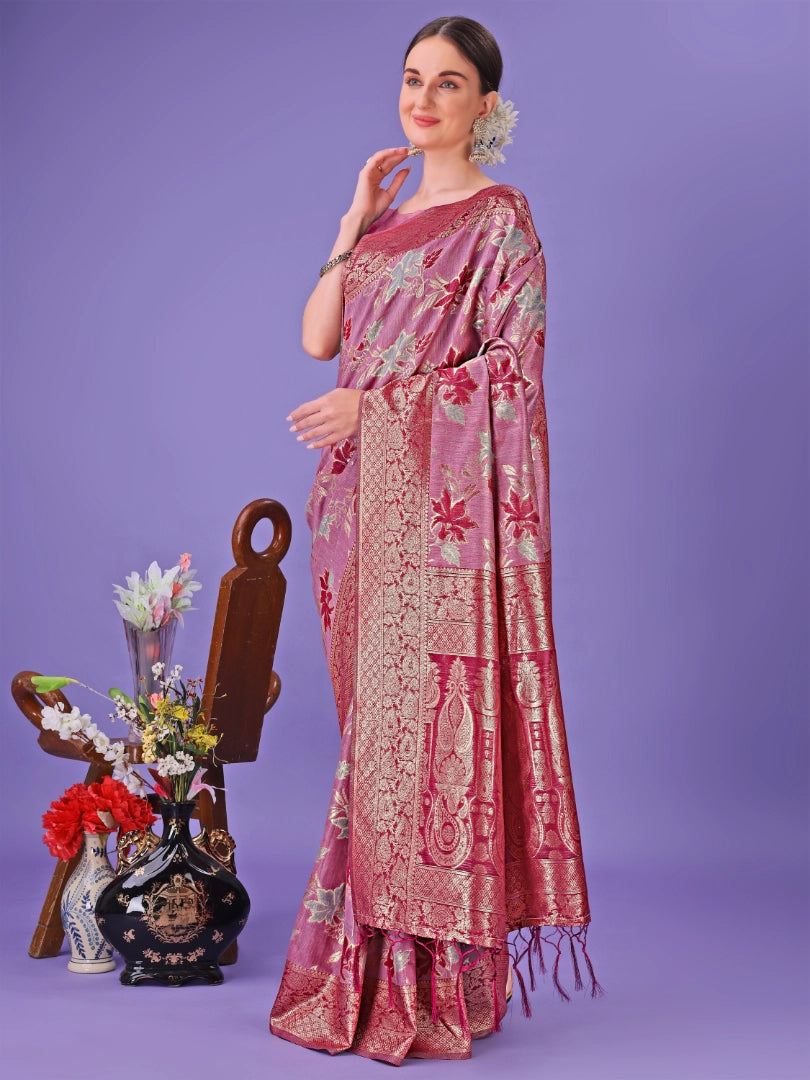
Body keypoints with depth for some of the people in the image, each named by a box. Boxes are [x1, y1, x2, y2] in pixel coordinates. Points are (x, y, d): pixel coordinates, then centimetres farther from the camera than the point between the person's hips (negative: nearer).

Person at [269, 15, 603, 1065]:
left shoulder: (500, 219, -2)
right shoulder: (387, 219, 19)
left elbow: (511, 365, -11)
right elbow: (318, 338, 10)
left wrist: (375, 402, -14)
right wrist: (356, 220, 6)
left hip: (445, 503, -7)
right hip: (366, 495, 7)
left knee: (433, 710, -7)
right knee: (376, 716, 8)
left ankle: (442, 976, 1)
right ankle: (373, 962, 17)